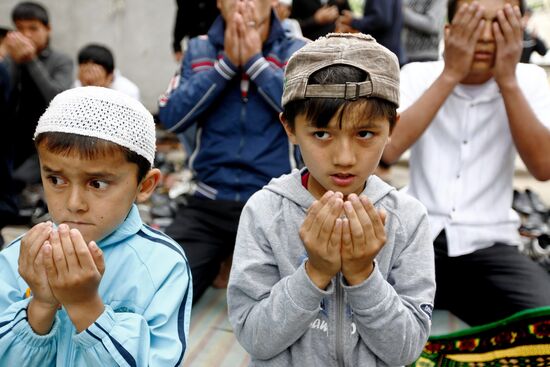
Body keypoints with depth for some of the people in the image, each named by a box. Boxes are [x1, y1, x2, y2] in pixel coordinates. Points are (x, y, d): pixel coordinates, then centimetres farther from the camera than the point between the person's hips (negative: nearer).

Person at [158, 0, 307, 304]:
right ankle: (218, 259, 14)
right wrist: (227, 62, -10)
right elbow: (171, 117, -5)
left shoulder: (299, 52, 3)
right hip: (209, 204, 2)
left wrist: (255, 60, -14)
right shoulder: (199, 49, 8)